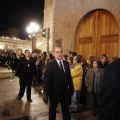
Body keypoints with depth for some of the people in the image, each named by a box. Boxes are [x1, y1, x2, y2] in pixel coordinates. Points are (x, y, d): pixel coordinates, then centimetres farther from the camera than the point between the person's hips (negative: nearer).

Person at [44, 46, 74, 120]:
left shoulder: (66, 63, 3)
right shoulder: (50, 64, -12)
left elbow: (69, 77, 7)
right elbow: (47, 80, -13)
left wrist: (71, 89, 6)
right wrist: (48, 92, -15)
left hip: (65, 92, 4)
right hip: (54, 92, -4)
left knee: (66, 110, 15)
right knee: (52, 110, 18)